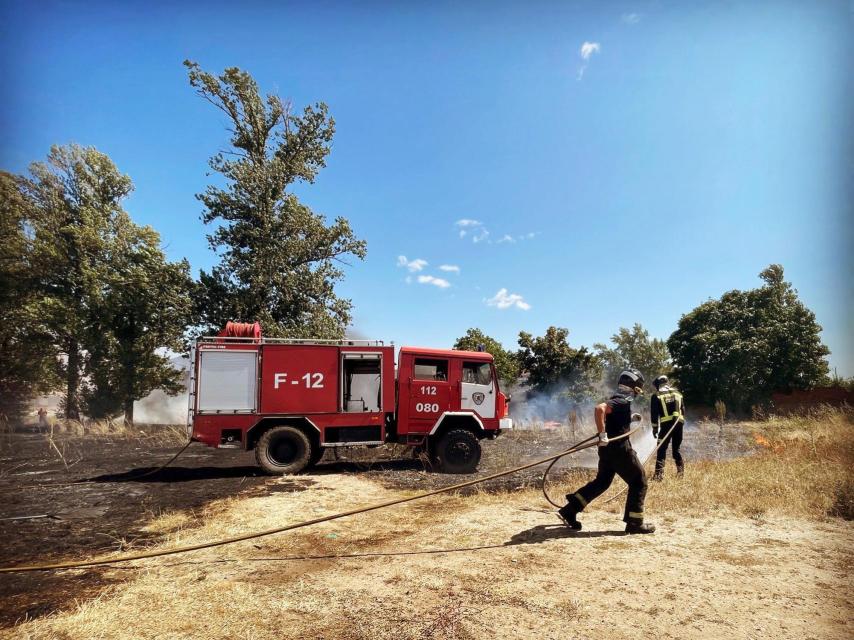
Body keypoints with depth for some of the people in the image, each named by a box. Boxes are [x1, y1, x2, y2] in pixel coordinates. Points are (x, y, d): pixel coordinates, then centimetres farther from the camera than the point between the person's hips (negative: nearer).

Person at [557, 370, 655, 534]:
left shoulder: (617, 399, 13)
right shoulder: (622, 401, -17)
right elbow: (599, 409, -34)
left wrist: (630, 418, 19)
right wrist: (602, 434, -32)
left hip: (608, 448, 10)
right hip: (619, 448, -10)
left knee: (602, 481, 18)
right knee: (639, 481, 6)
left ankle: (569, 511, 14)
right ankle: (634, 523, 11)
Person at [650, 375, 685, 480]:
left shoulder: (656, 396, 1)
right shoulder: (677, 393, 15)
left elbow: (654, 413, 0)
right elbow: (683, 410, 16)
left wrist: (655, 428, 6)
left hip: (666, 424, -4)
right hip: (679, 423, 4)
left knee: (661, 449, -1)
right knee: (676, 448, 18)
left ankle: (659, 472, -10)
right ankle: (680, 470, 19)